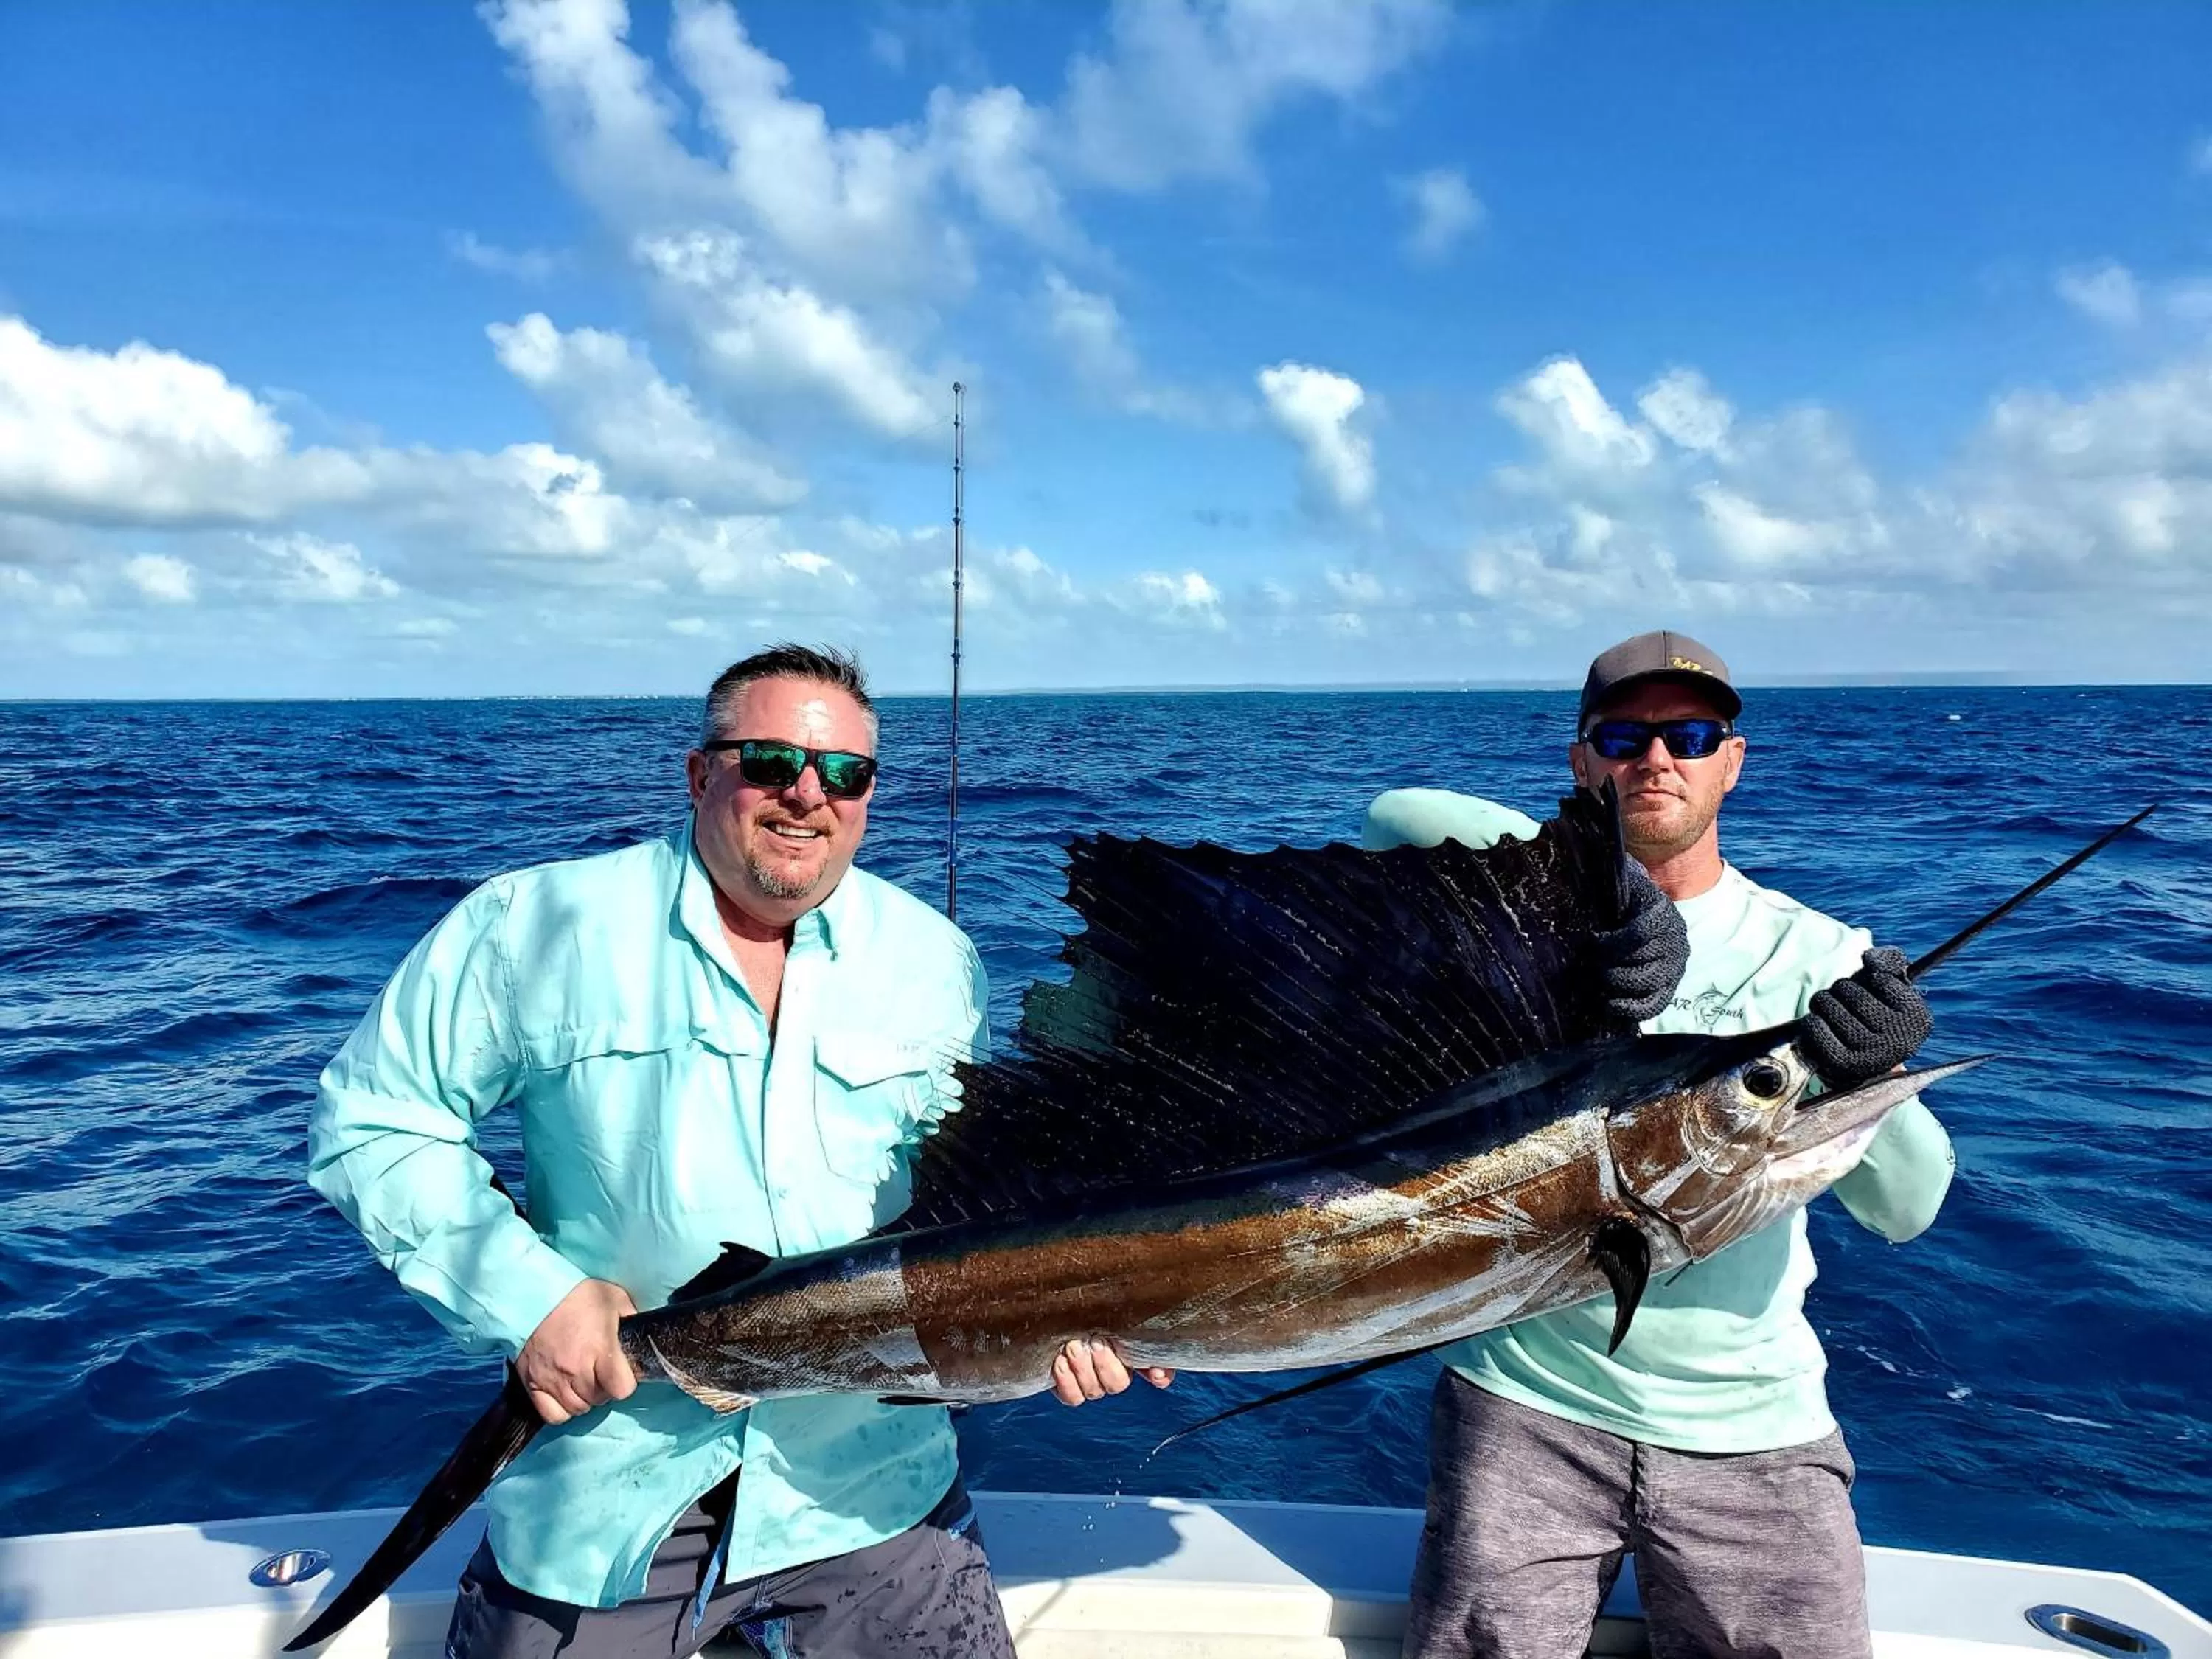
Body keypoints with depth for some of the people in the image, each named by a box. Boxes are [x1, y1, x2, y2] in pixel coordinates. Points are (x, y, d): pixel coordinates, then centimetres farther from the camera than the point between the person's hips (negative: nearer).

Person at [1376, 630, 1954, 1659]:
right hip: (1531, 1400, -1)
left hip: (1754, 1427, 1)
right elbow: (1397, 819, -23)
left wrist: (1873, 1085, -32)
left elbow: (1904, 1209, -11)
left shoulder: (1813, 954, -1)